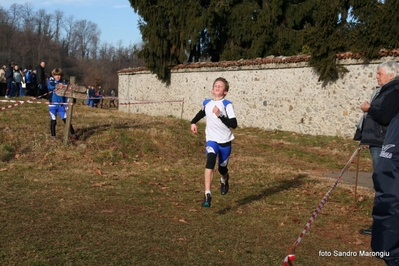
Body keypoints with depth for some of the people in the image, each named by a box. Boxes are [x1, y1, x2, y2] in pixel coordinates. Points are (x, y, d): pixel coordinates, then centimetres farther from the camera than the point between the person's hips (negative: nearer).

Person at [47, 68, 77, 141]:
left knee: (66, 120, -2)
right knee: (53, 121, 2)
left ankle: (73, 135, 4)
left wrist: (66, 105, 2)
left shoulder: (63, 82, 7)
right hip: (53, 105, -1)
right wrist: (57, 85, -39)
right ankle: (53, 137, 14)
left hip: (61, 105, 1)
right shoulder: (51, 80, 2)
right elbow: (50, 86, -22)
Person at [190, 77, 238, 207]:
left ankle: (224, 180, 53)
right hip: (212, 140, 1)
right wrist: (193, 122, 16)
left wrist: (220, 115, -29)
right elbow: (201, 113, 29)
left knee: (222, 168, 14)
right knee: (210, 162, -25)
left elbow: (234, 124, -21)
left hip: (225, 141, -1)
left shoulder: (227, 104, -12)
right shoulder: (206, 103, 4)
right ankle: (207, 195, -29)